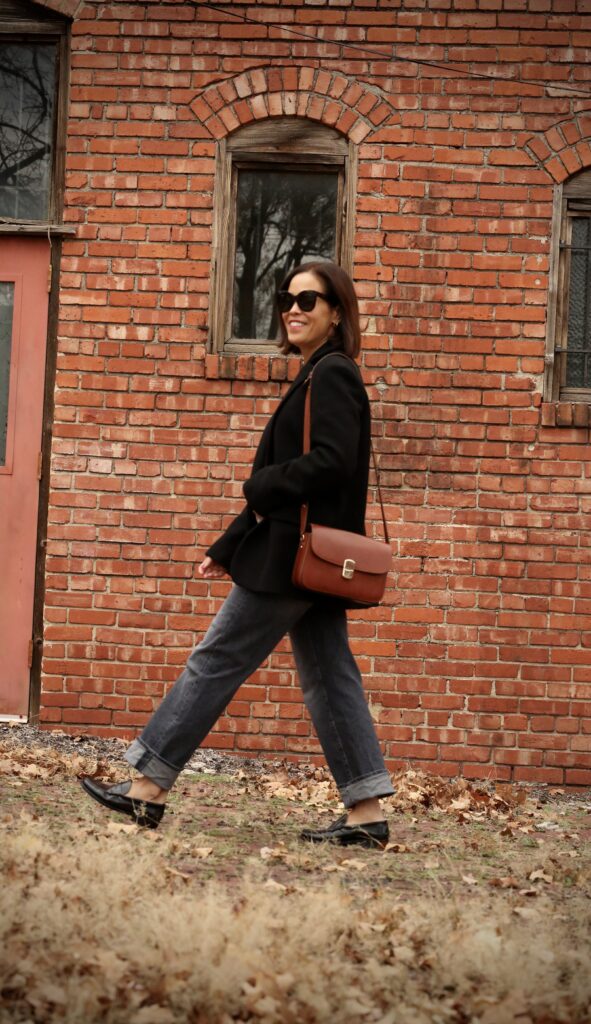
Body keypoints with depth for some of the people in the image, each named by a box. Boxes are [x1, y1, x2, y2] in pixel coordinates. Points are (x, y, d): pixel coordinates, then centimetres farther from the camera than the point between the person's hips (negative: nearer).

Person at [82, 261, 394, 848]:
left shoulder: (331, 375, -11)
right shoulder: (320, 377, 19)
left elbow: (330, 463, -24)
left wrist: (259, 487, -10)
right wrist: (228, 551, 19)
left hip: (293, 557, -10)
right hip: (311, 557, 10)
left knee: (216, 662, -3)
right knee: (328, 678, 7)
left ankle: (148, 789, 4)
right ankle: (367, 815, 7)